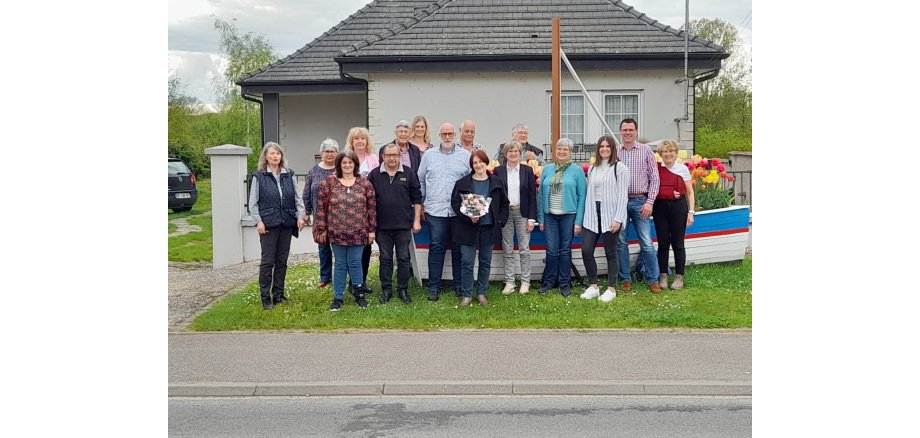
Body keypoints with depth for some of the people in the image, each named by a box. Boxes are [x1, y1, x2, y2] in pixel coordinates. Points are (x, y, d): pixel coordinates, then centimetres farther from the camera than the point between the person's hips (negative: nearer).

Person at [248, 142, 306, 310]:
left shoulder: (289, 175, 9)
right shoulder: (259, 176, -1)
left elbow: (297, 198, 12)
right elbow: (253, 203, -1)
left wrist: (300, 215, -1)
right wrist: (258, 221, -10)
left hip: (286, 224, 4)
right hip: (268, 225, -4)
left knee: (282, 261, 9)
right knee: (268, 261, -2)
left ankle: (278, 294, 19)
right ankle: (265, 297, 6)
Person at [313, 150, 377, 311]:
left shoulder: (364, 183, 2)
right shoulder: (329, 182, -1)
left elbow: (372, 207, 4)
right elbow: (321, 207, 1)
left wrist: (372, 229, 2)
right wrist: (322, 229, -1)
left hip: (358, 233, 0)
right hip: (337, 232, 0)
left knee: (355, 263, 4)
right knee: (340, 264, 7)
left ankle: (359, 293, 21)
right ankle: (338, 298, 16)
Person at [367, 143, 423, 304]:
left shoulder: (409, 174, 2)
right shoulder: (374, 175, 2)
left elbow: (416, 198, 3)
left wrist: (417, 220, -1)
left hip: (404, 225, 0)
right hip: (382, 225, 0)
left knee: (404, 258, 6)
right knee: (385, 259, 8)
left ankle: (403, 289, 16)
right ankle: (386, 289, 18)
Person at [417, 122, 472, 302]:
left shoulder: (465, 156, 5)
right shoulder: (429, 155, 9)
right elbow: (420, 180, 13)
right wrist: (420, 205, 9)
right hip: (435, 210, 0)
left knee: (458, 248, 7)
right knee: (436, 247, 0)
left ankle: (459, 285, 17)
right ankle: (434, 287, 6)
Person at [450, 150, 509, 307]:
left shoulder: (497, 182, 6)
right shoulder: (462, 183, 0)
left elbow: (504, 203, 11)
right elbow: (455, 203, -1)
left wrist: (500, 221, 0)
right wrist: (468, 217, -14)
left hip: (489, 227, 2)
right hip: (468, 227, -2)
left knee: (486, 262, 9)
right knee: (467, 262, -1)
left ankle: (481, 293, 20)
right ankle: (466, 295, 9)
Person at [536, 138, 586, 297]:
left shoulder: (577, 171, -1)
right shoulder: (547, 170, 6)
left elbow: (581, 196, -2)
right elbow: (541, 194, 8)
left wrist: (578, 221, -8)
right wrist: (540, 218, 4)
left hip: (569, 215, -2)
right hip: (550, 216, 2)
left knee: (565, 250, 6)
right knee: (551, 250, 3)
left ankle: (565, 283, 16)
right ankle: (548, 281, 16)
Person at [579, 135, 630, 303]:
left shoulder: (620, 168, -4)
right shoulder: (592, 169, 13)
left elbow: (622, 195, -8)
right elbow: (589, 193, 12)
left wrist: (618, 219, -14)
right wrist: (586, 216, 5)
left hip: (611, 216, -5)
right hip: (592, 216, 5)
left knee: (611, 254, 2)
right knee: (586, 251, -1)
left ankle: (611, 289, 12)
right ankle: (593, 286, 12)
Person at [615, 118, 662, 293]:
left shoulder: (646, 151, 4)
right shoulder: (614, 152, 7)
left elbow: (654, 179, 2)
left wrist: (649, 202, -6)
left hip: (640, 201, -1)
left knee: (647, 243, -4)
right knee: (621, 242, 5)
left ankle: (653, 280, 6)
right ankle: (625, 279, 16)